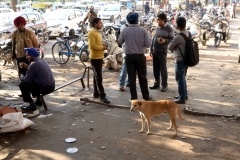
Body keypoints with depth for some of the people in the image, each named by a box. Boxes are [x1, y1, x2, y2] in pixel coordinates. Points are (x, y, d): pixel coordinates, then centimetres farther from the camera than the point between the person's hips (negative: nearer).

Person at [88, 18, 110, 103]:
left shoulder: (98, 32, 16)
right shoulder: (92, 33, -14)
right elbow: (92, 45, -23)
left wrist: (103, 45, 6)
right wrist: (102, 47, -14)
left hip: (99, 57, 10)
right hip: (95, 58, -10)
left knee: (96, 76, 15)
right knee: (98, 77, -9)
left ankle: (96, 93, 24)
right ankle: (102, 96, -7)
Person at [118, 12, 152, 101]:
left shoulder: (125, 30, -6)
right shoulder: (143, 30, -8)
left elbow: (120, 42, 7)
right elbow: (148, 44, -7)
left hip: (129, 56, 0)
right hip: (140, 56, 0)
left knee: (131, 77, 7)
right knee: (143, 77, 11)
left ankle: (134, 97, 11)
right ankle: (146, 97, 19)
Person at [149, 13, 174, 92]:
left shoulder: (169, 29, -7)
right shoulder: (157, 28, 11)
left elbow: (172, 39, -7)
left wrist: (165, 40, -25)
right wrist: (151, 49, 15)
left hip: (162, 51, -6)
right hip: (155, 51, 6)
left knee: (163, 68, -2)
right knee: (155, 68, 11)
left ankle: (164, 84, 7)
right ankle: (156, 83, 23)